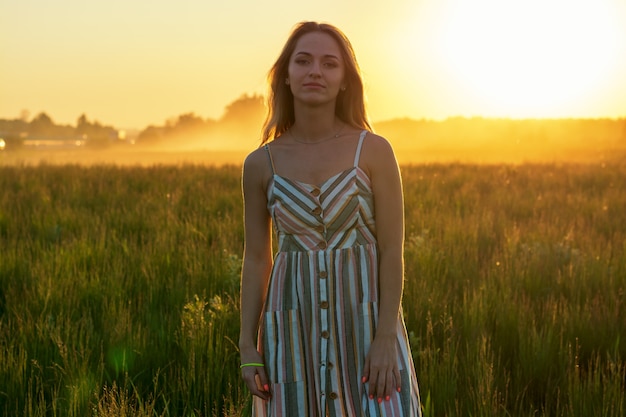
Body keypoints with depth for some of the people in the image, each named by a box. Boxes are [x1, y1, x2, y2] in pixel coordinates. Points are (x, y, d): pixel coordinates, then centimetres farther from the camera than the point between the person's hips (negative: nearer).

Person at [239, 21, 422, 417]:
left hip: (365, 324, -2)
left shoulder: (374, 151, -4)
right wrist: (248, 348, 2)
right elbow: (256, 259, 7)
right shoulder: (260, 165, 3)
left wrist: (386, 339, -13)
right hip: (294, 331, 2)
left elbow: (393, 251, -6)